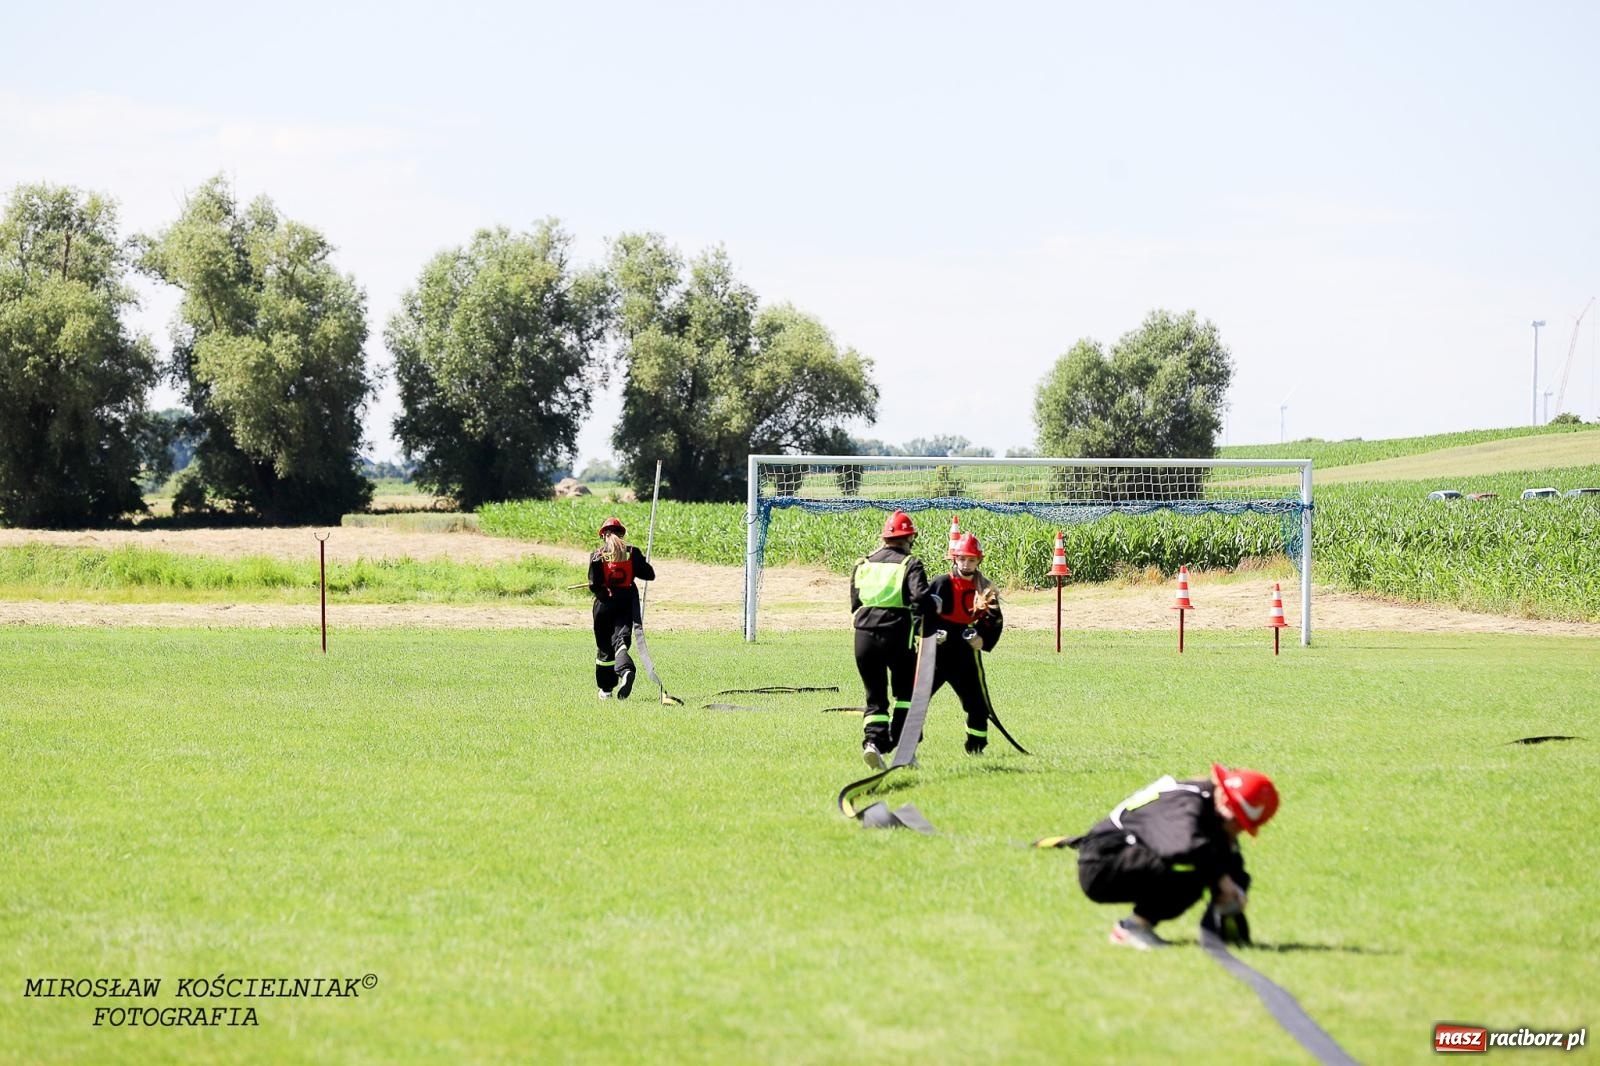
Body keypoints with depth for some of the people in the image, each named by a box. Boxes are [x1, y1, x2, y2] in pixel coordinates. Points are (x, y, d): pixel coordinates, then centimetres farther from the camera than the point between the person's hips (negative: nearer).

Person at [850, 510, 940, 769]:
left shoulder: (863, 564, 14)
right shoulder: (911, 564, 0)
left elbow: (854, 604, 14)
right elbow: (921, 599, -14)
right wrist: (936, 605, 5)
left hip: (864, 634, 3)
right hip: (898, 634, -3)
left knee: (876, 697, 9)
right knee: (906, 692, 16)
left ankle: (873, 741, -15)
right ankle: (900, 745, 6)